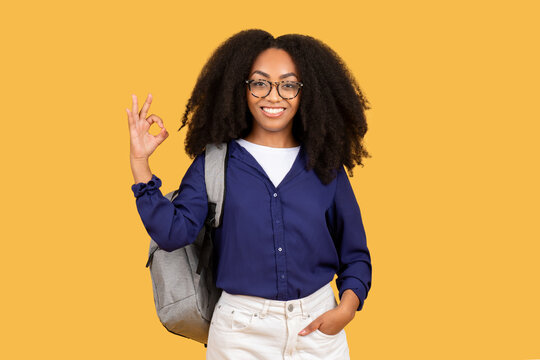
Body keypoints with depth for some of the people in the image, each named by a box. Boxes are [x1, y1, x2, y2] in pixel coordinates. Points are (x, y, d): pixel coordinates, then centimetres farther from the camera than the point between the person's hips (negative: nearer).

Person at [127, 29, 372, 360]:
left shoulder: (325, 167, 3)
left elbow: (355, 255, 8)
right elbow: (173, 232, -11)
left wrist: (346, 308, -8)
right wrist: (140, 161, -14)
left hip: (318, 327, 1)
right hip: (240, 332, -1)